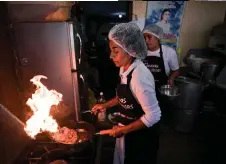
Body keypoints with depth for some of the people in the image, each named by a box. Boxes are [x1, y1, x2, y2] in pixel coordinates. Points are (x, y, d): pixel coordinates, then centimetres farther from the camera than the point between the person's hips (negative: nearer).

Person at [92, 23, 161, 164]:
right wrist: (106, 105, 3)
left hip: (141, 134, -7)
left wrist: (123, 130, -21)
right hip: (128, 128, 8)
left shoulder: (140, 76, -32)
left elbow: (153, 116, -29)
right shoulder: (125, 68, -5)